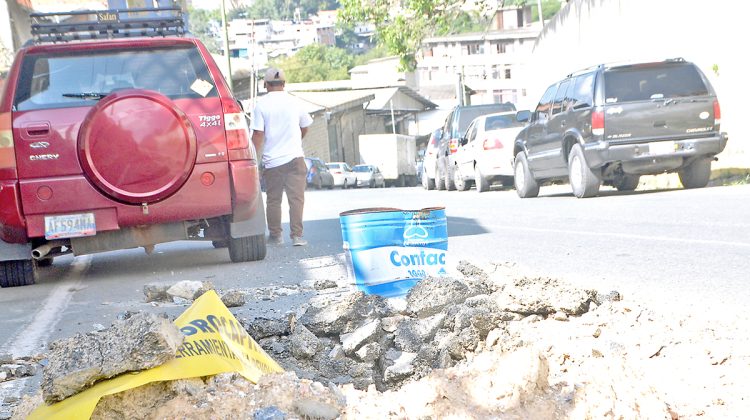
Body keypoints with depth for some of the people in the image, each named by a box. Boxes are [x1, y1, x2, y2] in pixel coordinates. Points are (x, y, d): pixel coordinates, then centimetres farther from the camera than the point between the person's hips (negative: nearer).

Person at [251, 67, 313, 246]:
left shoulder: (261, 104, -3)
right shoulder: (294, 102, 5)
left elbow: (258, 134, -8)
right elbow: (304, 127, 17)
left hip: (272, 160, -1)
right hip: (295, 157, 1)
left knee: (273, 200, 10)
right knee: (296, 198, -1)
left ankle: (275, 235, 17)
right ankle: (297, 235, -6)